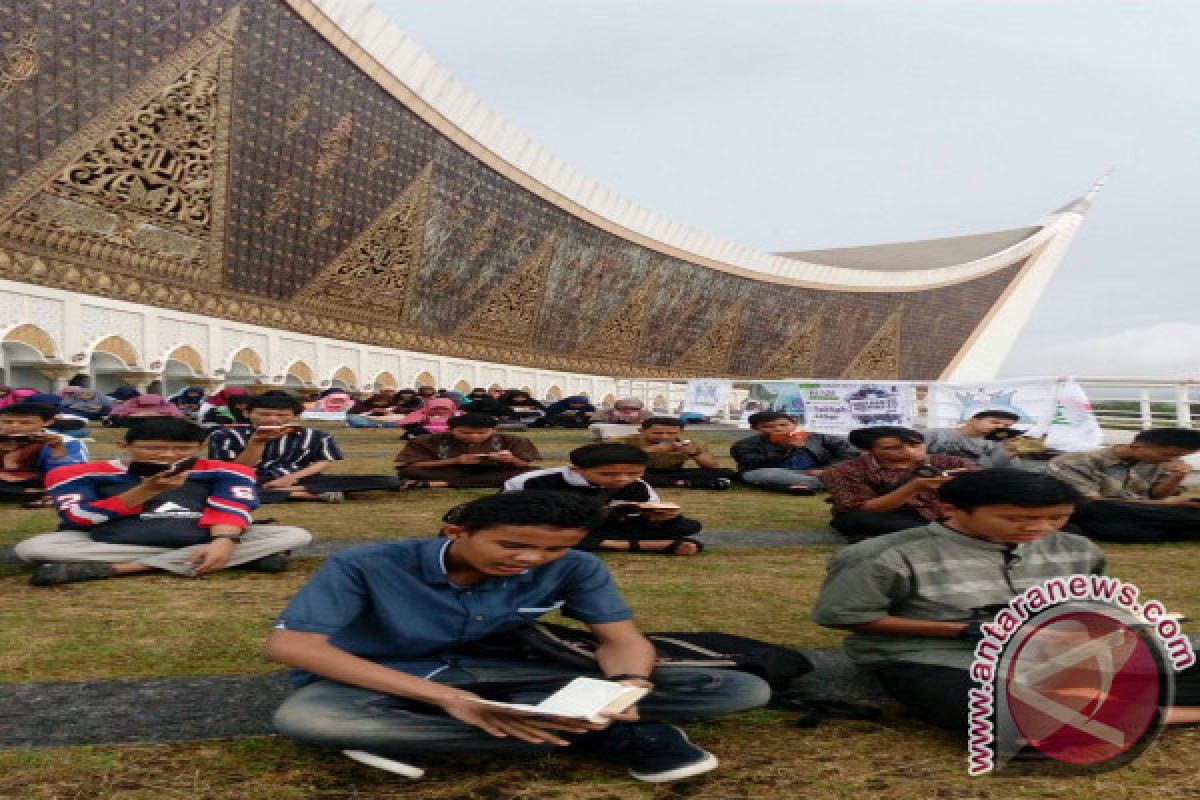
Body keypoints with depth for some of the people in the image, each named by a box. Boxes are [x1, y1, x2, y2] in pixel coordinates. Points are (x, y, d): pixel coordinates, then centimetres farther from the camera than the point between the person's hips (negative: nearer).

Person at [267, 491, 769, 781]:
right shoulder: (366, 566, -21)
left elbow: (622, 639, -7)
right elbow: (290, 645, -27)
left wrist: (629, 686, -34)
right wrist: (446, 698, -35)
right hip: (376, 680, -1)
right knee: (304, 718, -43)